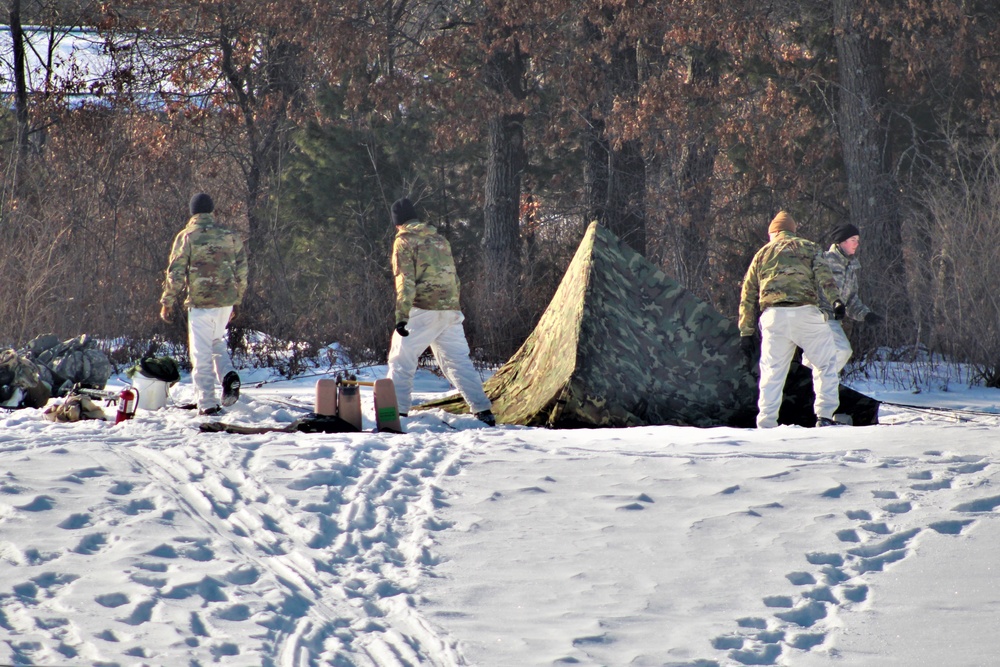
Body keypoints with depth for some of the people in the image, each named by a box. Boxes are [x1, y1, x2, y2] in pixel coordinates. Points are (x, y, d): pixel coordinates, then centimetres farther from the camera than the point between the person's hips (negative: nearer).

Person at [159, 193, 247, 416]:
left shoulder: (187, 237, -5)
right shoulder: (230, 237, 6)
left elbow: (175, 273, -6)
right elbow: (241, 272, 12)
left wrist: (167, 303, 2)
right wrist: (235, 300, 23)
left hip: (200, 302, -4)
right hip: (226, 301, 4)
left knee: (202, 354, 2)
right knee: (217, 341, 26)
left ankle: (208, 403, 0)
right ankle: (229, 375, 1)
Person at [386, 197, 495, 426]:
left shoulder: (404, 241, -2)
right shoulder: (440, 239, 19)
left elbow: (405, 281, -13)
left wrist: (401, 316, -18)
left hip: (422, 310, -6)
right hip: (451, 311, 6)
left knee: (401, 361, 2)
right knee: (458, 360, 9)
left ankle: (397, 410, -5)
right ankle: (483, 409, 2)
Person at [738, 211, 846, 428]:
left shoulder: (762, 254, 24)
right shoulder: (808, 248, 18)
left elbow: (748, 295, 20)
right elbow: (823, 274, -3)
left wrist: (746, 331, 21)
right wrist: (835, 300, -15)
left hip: (773, 316, 2)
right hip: (805, 312, -2)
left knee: (772, 373, 8)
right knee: (826, 363, 8)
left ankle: (766, 425, 3)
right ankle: (824, 416, -2)